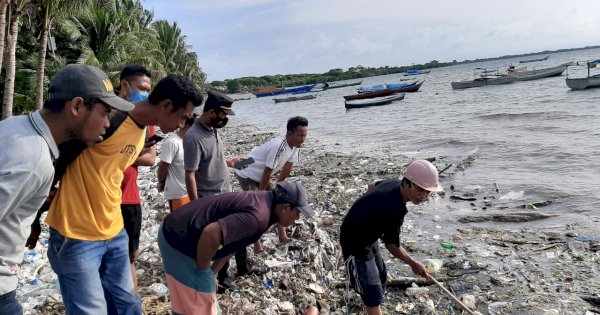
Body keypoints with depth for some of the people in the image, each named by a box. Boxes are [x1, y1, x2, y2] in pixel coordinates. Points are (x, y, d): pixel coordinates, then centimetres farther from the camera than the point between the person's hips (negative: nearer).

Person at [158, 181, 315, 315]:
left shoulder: (261, 202, 7)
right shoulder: (258, 216, -26)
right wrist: (203, 270, -19)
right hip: (179, 240, -10)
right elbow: (211, 233, -36)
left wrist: (211, 272, 13)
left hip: (177, 232, 10)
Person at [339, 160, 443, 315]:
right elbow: (392, 245, -22)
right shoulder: (395, 210, -36)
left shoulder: (394, 184, -10)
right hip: (356, 244, -10)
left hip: (368, 236, 10)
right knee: (373, 293, -7)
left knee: (380, 276, 25)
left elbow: (373, 185, 14)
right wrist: (414, 264, -8)